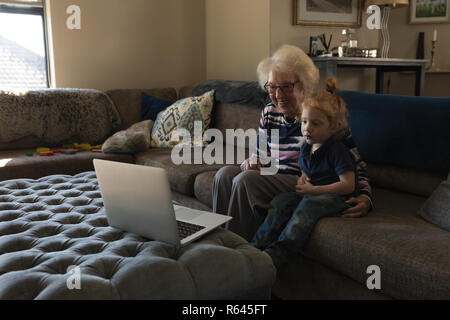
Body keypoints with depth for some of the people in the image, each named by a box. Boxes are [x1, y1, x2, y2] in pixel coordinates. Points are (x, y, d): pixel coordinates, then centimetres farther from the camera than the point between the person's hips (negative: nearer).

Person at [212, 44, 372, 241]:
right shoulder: (269, 113, 10)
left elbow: (355, 164, -4)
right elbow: (259, 154, 21)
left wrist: (365, 197, -21)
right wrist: (251, 163, -4)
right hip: (273, 179, 6)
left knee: (246, 180, -28)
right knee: (225, 174, -19)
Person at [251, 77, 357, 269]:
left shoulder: (337, 151, -12)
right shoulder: (305, 148, 11)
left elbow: (348, 186, -17)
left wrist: (313, 189, -18)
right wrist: (303, 179, 3)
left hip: (336, 197, -7)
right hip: (311, 193, 8)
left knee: (309, 205, -35)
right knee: (280, 201, -16)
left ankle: (276, 254, -45)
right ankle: (256, 246, -21)